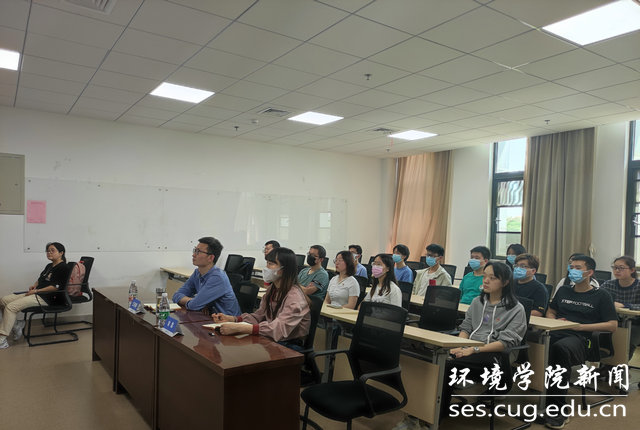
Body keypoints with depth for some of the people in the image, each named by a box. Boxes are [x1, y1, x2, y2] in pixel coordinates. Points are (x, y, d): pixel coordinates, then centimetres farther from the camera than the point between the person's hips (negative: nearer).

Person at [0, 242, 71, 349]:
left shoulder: (63, 268, -11)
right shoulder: (49, 266, 20)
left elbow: (56, 287, -19)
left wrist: (37, 290, -16)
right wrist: (34, 285, 9)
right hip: (35, 294, 10)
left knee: (11, 306, -20)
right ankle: (15, 326, 7)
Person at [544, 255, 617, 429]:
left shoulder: (601, 296, 14)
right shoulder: (563, 291, 28)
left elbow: (612, 325, 7)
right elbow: (550, 312, 35)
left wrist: (581, 326, -3)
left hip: (579, 339, -4)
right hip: (556, 333, 4)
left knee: (560, 348, -41)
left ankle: (557, 411, -33)